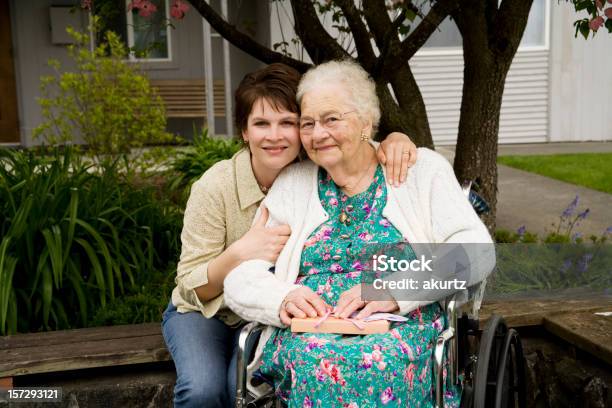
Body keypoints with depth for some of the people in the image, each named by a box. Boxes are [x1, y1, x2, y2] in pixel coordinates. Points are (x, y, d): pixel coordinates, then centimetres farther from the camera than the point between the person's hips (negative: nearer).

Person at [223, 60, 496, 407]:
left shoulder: (422, 168, 9)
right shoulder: (290, 186, 14)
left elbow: (477, 249, -4)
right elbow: (240, 279, 8)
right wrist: (282, 300, -16)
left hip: (403, 326, -1)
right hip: (309, 332, 1)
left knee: (381, 361, -35)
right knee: (318, 362, -34)